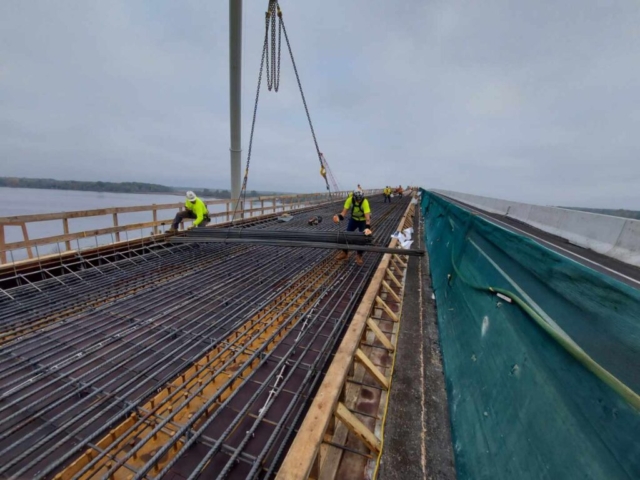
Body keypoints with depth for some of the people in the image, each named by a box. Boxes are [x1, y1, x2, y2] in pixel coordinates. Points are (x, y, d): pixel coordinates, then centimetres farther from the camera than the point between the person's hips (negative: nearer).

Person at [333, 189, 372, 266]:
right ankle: (345, 253, 21)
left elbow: (367, 217, -42)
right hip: (353, 219, 3)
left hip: (363, 220, -3)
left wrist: (367, 228, -58)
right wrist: (339, 217, -48)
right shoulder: (349, 200, -26)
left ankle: (359, 256, 10)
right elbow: (344, 212, -26)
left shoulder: (365, 202, -35)